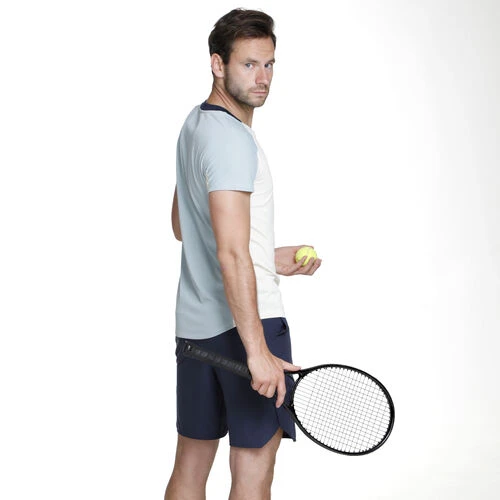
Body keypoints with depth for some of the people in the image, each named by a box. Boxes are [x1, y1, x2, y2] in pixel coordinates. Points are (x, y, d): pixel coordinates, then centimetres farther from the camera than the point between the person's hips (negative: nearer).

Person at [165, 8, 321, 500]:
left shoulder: (194, 124, 14)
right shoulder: (232, 139, -17)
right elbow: (231, 256, -24)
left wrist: (269, 258, 20)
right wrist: (257, 350, -26)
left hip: (195, 321, 10)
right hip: (245, 320, -10)